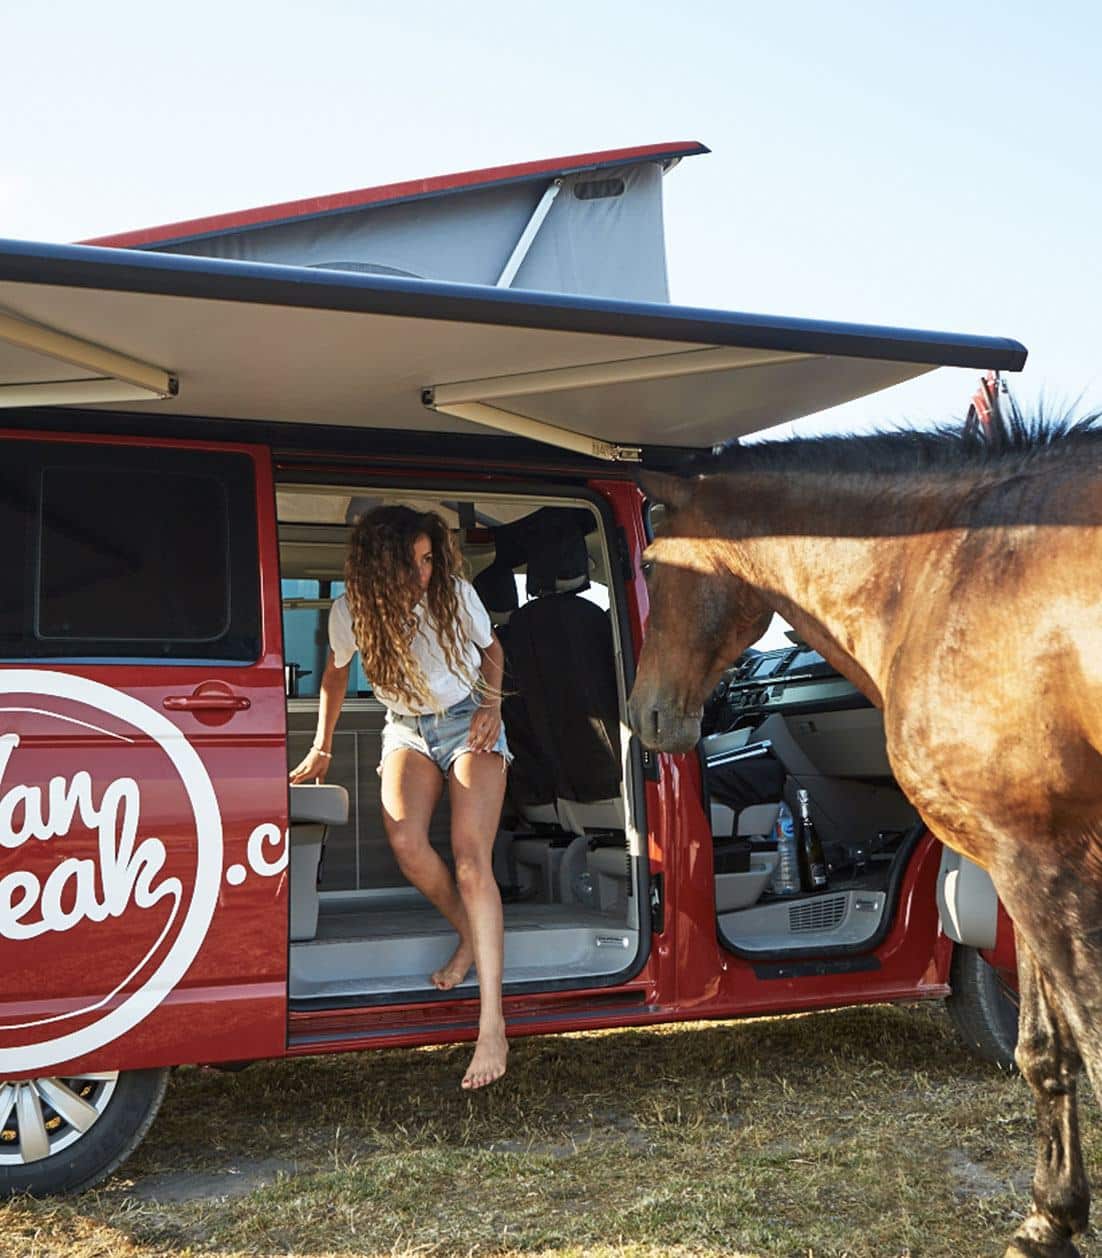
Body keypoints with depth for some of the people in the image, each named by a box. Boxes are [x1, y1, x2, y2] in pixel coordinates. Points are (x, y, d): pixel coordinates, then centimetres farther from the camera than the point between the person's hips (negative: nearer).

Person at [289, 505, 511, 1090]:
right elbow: (336, 672, 8)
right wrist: (321, 747, 13)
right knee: (404, 841, -28)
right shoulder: (352, 610, -12)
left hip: (469, 722, -2)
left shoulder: (456, 593, -14)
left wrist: (491, 703, -9)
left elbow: (491, 649, 6)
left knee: (470, 858, -20)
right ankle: (469, 932, 4)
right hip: (407, 730, 2)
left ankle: (492, 1026, -27)